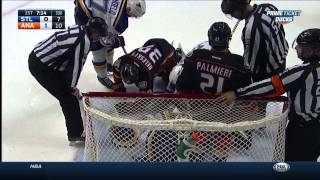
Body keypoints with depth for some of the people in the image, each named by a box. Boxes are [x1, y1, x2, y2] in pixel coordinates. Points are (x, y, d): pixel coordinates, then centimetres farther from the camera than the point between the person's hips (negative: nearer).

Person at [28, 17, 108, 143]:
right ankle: (76, 134, 0)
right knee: (68, 96, -4)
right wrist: (73, 87, -4)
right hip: (40, 66, -9)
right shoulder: (84, 41, -20)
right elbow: (76, 65, -15)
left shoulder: (78, 30, 6)